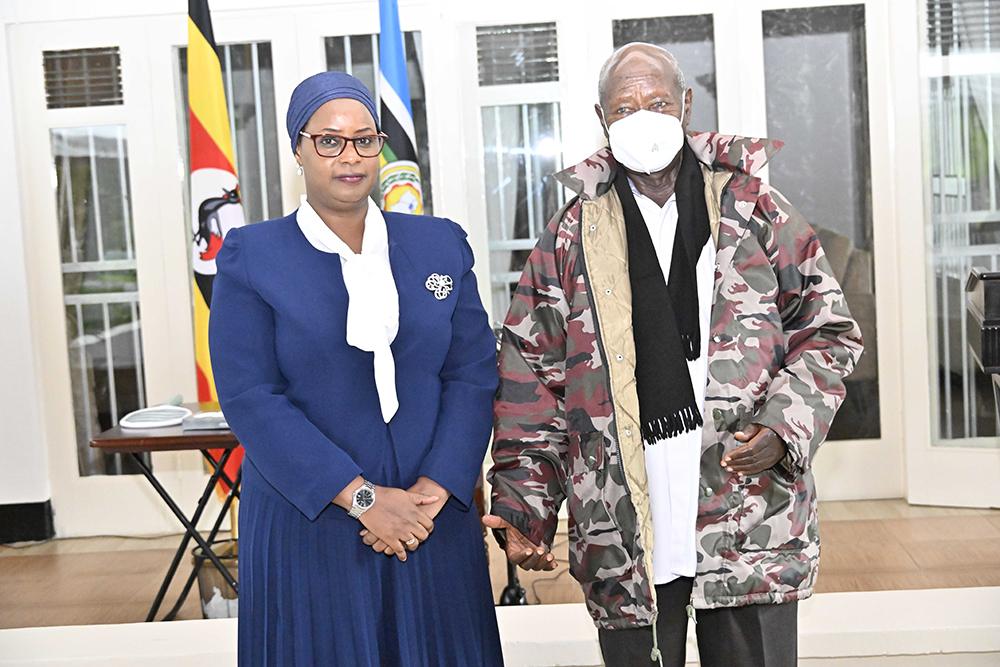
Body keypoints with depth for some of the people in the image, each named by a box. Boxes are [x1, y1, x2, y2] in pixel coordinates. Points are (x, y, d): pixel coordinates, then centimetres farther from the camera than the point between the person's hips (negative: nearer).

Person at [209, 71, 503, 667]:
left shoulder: (442, 245, 7)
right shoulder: (252, 256, -1)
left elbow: (474, 373, 1)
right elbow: (250, 398, -10)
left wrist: (431, 491, -12)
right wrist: (361, 498, -16)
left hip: (432, 521, 3)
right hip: (307, 523, -2)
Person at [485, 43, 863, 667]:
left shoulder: (755, 211, 6)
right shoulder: (572, 239, 6)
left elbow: (829, 330, 8)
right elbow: (533, 378, 6)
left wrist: (783, 426, -8)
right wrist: (523, 509, 0)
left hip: (749, 524, 0)